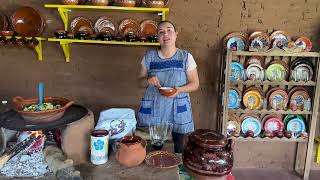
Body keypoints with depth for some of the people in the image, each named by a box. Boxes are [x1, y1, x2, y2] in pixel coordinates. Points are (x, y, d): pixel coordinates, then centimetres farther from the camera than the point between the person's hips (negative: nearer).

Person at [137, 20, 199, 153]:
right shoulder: (149, 56, 2)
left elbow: (195, 83, 1)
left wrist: (179, 89, -18)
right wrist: (148, 79, -12)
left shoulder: (186, 57, -3)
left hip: (178, 108, -1)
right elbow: (140, 80, 11)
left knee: (179, 147, 7)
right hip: (153, 109, 1)